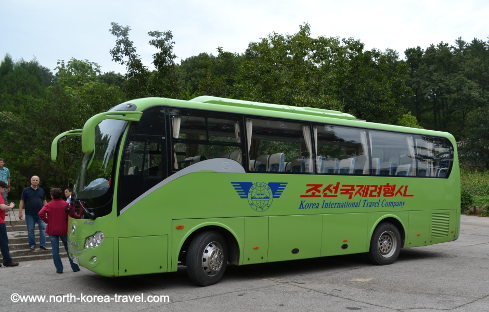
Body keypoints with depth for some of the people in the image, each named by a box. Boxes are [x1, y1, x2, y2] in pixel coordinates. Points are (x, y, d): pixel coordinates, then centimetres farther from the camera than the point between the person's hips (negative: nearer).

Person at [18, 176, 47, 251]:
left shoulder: (41, 190, 9)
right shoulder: (26, 190, 1)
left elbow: (44, 201, 14)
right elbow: (22, 201, 0)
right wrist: (20, 212, -6)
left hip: (40, 213, 2)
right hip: (29, 214, -2)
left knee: (43, 228, -3)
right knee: (30, 230, 5)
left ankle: (42, 244, 3)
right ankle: (32, 244, 17)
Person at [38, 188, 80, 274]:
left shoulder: (48, 205, -2)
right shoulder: (66, 204, -1)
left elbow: (41, 213, -17)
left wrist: (47, 221, -3)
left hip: (52, 230, -1)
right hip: (64, 230, 1)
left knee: (55, 250, 4)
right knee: (69, 249, 10)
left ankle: (59, 269, 2)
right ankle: (75, 267, 13)